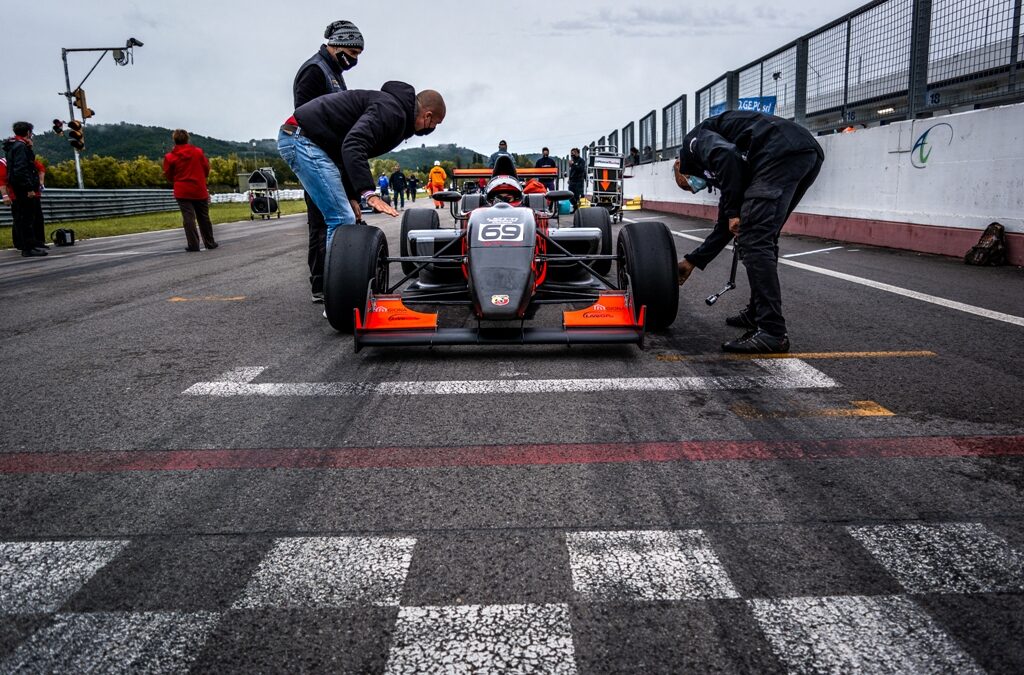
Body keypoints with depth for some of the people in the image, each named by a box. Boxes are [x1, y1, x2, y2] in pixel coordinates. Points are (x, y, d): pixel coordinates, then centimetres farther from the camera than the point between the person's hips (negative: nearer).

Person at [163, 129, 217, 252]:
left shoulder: (170, 157, -5)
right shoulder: (198, 152, -1)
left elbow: (169, 175, 2)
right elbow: (206, 169, 7)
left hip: (182, 192, -2)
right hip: (200, 191, 2)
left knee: (188, 218, -1)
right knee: (204, 217, 12)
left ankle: (193, 245, -5)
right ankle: (210, 243, 18)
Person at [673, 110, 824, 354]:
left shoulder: (694, 141, 15)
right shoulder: (716, 171, 35)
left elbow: (727, 156, -10)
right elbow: (725, 227, 36)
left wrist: (734, 211, -4)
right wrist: (693, 260, 44)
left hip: (782, 152, -9)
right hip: (808, 153, 9)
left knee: (754, 239, -8)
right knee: (763, 238, 21)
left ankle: (772, 332, -10)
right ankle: (757, 313, 27)